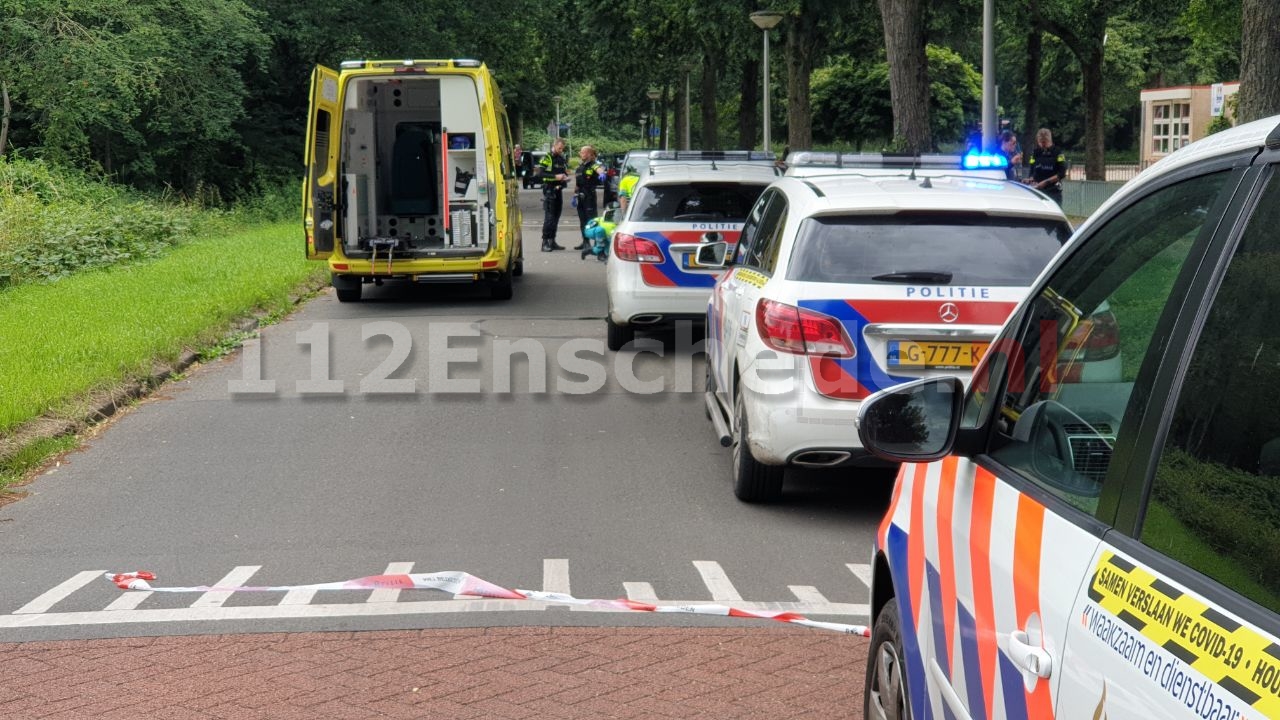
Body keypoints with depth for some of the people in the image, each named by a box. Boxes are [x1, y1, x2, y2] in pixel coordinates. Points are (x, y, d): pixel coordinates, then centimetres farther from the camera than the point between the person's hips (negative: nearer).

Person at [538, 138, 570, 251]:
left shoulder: (562, 159, 16)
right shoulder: (547, 158, -6)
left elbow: (565, 172, 26)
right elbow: (541, 173, -15)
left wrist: (565, 177, 3)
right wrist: (555, 176, -23)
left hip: (558, 190, 7)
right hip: (549, 190, -7)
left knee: (556, 216, 9)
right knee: (549, 216, -12)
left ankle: (552, 241, 14)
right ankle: (545, 242, -12)